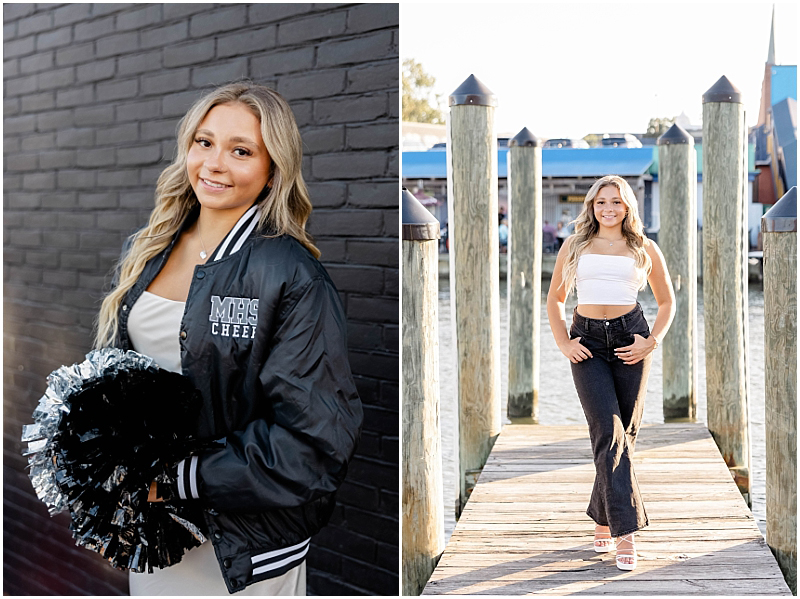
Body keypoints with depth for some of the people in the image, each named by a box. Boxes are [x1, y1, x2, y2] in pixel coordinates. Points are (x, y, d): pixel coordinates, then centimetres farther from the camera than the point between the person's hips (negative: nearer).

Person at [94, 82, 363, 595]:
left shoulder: (293, 278, -18)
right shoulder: (146, 253, 3)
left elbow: (317, 439, -22)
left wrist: (176, 481, -22)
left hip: (241, 540, -5)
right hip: (146, 524, 6)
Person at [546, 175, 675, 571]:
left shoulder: (644, 249, 9)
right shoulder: (575, 245, 11)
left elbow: (667, 302, 17)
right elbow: (555, 298, 16)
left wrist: (653, 341, 1)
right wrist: (563, 344, 3)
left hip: (629, 338, 1)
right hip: (588, 341, -1)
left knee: (625, 433, 3)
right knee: (608, 432, -13)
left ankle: (602, 518, 22)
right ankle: (625, 531, -13)